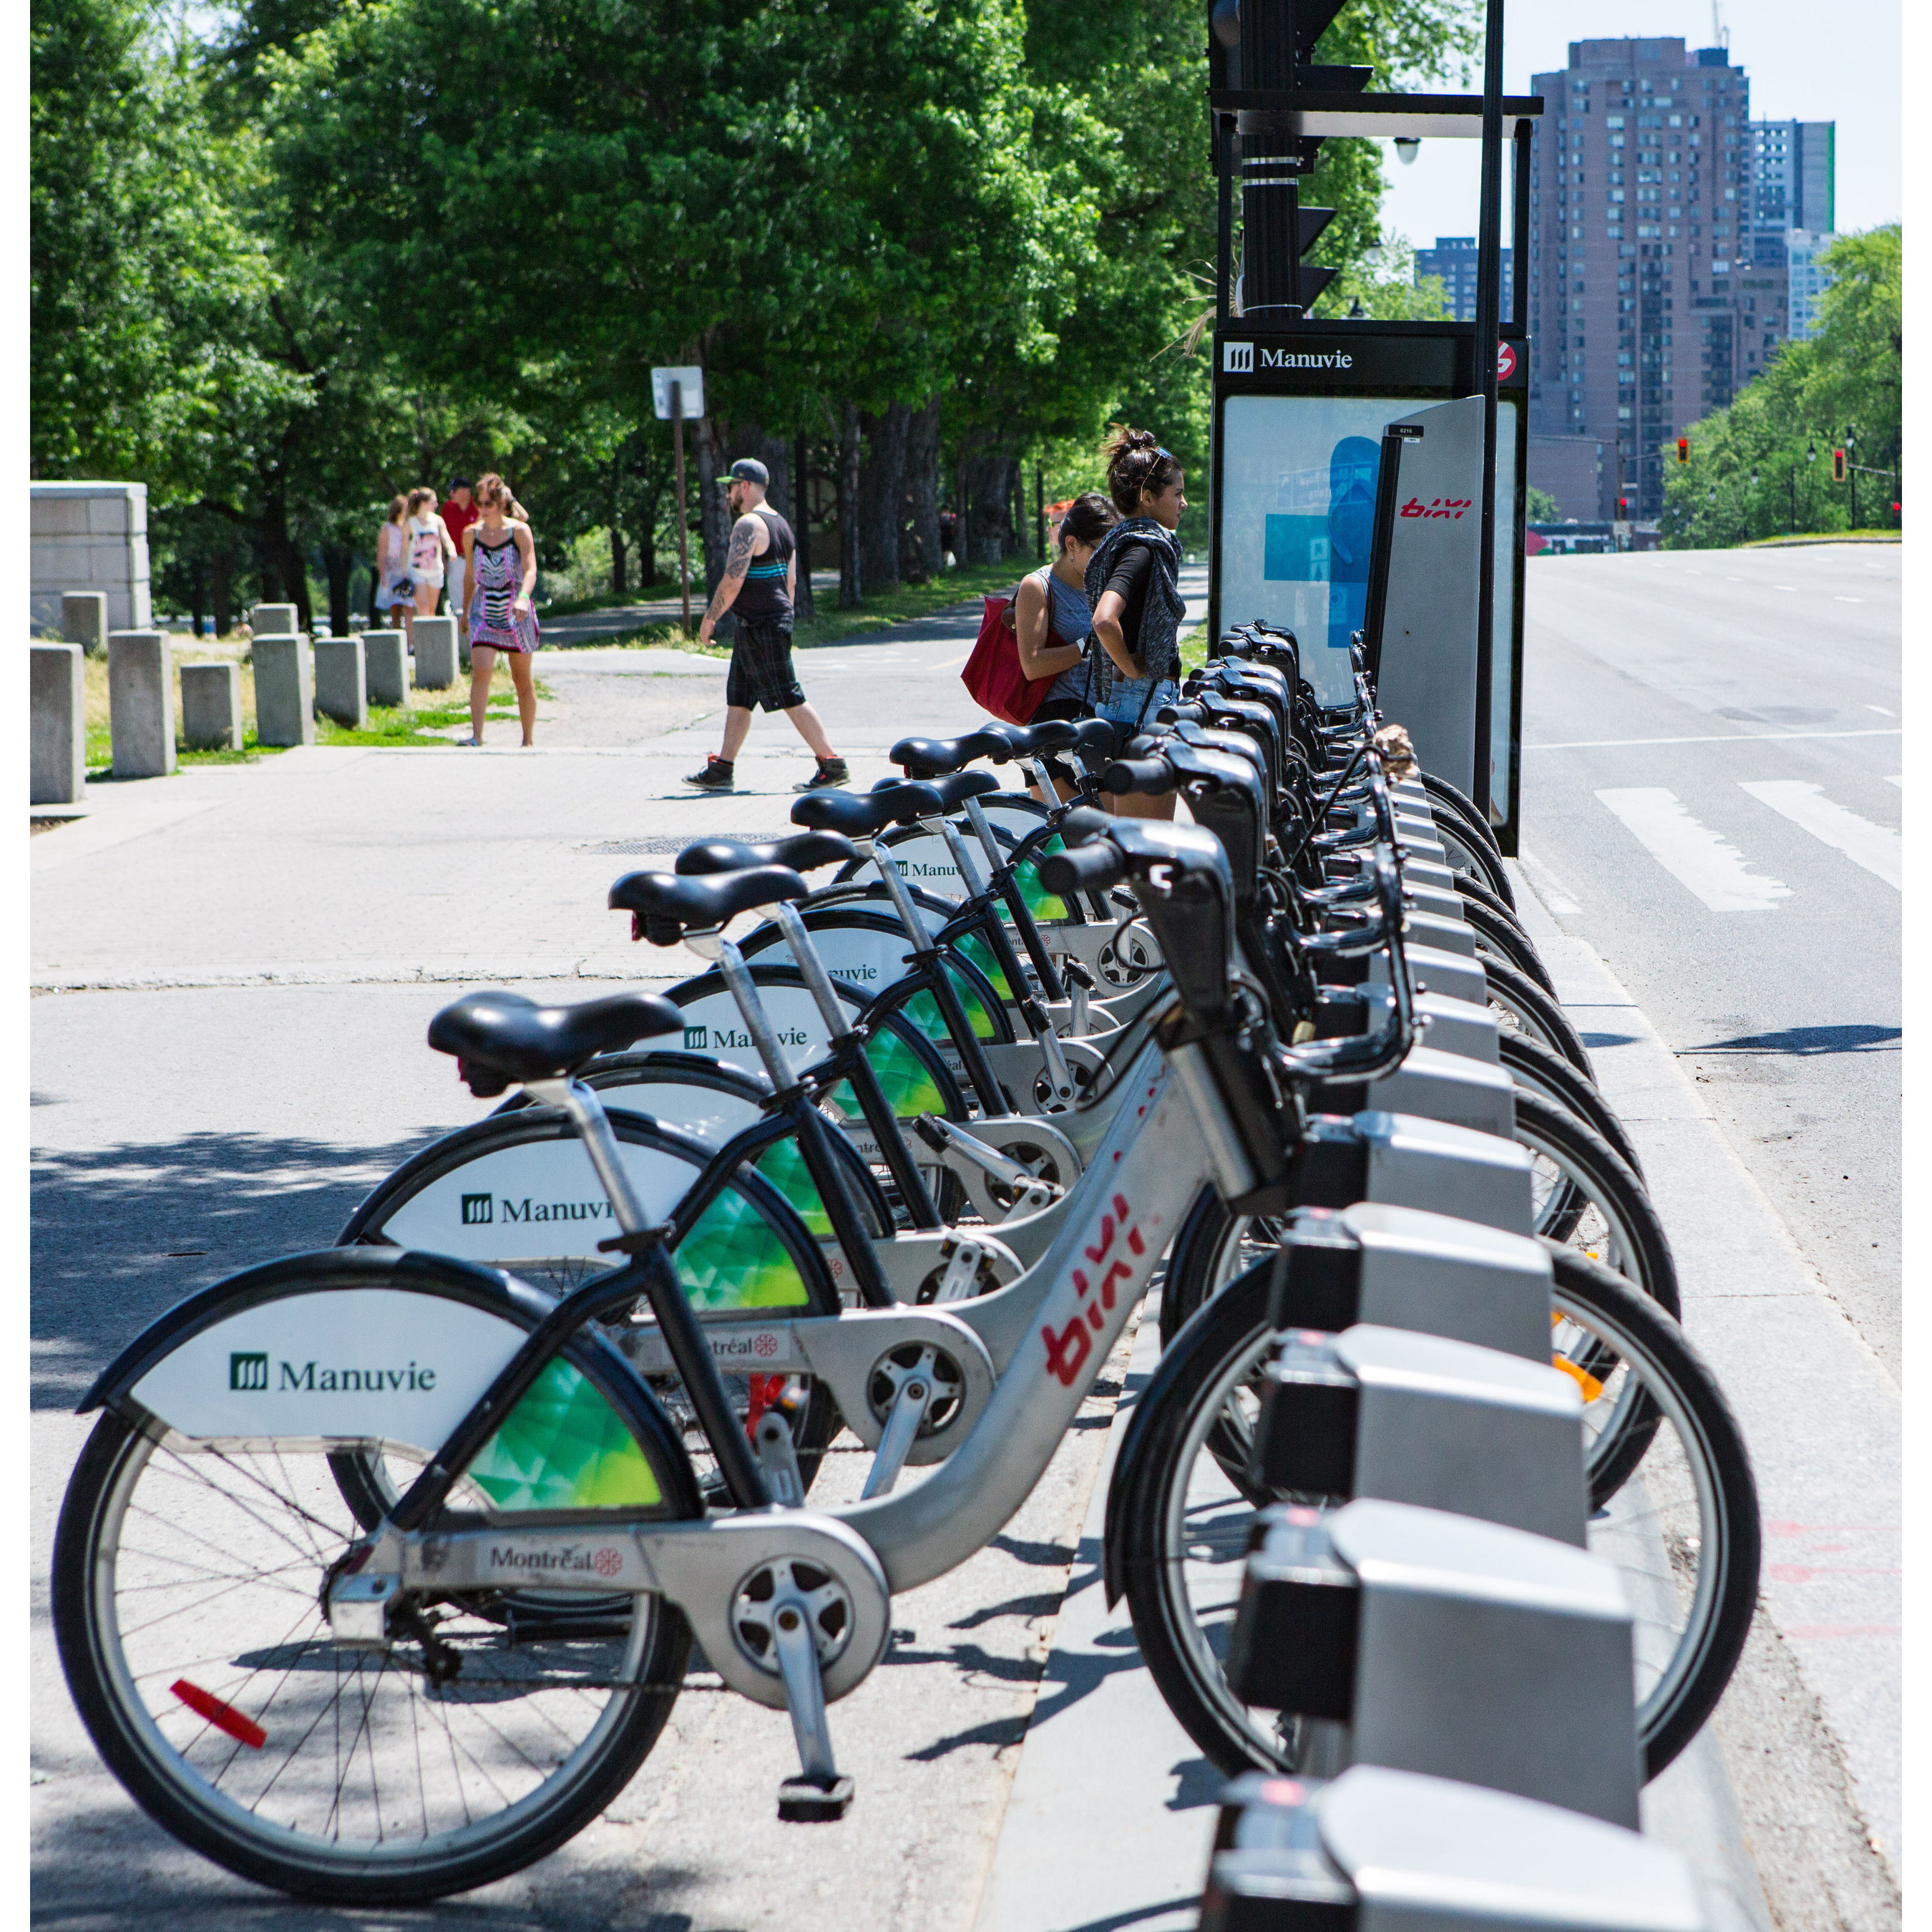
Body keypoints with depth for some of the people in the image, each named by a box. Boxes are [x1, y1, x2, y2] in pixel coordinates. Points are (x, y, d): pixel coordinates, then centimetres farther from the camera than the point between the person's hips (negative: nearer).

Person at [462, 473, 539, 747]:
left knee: (522, 678, 9)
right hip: (483, 612, 1)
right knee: (481, 671, -18)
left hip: (516, 613, -1)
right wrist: (465, 611, 20)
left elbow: (530, 570, -19)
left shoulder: (519, 531, -7)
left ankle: (529, 739, 22)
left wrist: (523, 597, -37)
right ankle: (476, 736, -24)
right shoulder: (471, 534, 2)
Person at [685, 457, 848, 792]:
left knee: (790, 699, -8)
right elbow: (791, 580, 17)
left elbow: (732, 582, -20)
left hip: (759, 626, -10)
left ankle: (832, 765, -8)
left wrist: (709, 619, -9)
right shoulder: (781, 523, 15)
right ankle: (721, 771, 16)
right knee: (738, 698, 13)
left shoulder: (747, 525, -15)